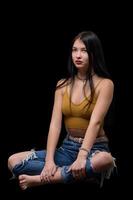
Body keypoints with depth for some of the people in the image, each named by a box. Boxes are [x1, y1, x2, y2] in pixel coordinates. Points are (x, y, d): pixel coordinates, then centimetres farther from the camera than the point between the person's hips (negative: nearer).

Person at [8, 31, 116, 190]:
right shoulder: (63, 85, 5)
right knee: (14, 161, -14)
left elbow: (95, 122, -20)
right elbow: (55, 124, -5)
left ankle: (42, 178, -27)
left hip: (94, 147, -4)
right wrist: (49, 160, -19)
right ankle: (84, 173, -22)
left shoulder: (104, 84, -7)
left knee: (104, 160, -42)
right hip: (68, 147, 4)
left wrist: (82, 156, -34)